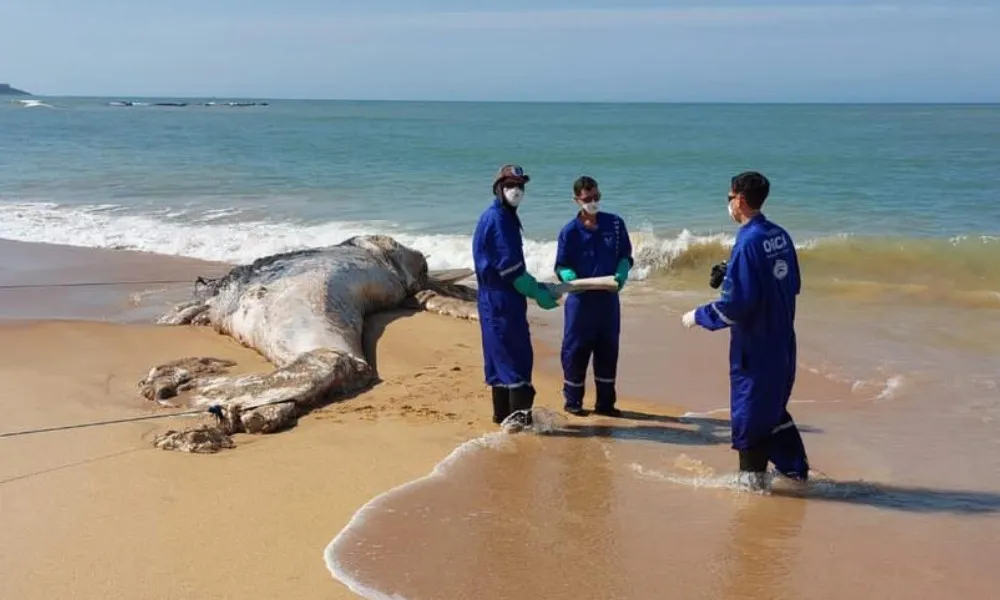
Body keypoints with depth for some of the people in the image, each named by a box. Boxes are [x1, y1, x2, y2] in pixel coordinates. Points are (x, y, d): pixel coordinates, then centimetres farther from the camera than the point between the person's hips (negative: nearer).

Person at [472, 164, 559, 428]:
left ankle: (503, 413, 19)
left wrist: (535, 285, 15)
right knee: (517, 355, -8)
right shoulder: (497, 218, -14)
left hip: (495, 299, 10)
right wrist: (537, 294, -11)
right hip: (502, 299, -10)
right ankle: (521, 414, -7)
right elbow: (510, 267, -18)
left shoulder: (504, 217, 17)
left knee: (501, 355, 13)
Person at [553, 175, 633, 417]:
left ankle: (605, 402, 19)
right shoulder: (570, 231, -6)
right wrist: (572, 280, -22)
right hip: (581, 299, -3)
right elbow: (562, 266, -1)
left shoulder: (615, 223, 1)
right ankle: (572, 400, 17)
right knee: (576, 349, 3)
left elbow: (625, 256, 7)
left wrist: (621, 275, -12)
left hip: (608, 297, 3)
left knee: (608, 350, 9)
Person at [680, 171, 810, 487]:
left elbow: (735, 304, -23)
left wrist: (698, 316, -8)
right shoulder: (780, 236, 3)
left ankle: (753, 479, 17)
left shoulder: (748, 242, -21)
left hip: (754, 347, -8)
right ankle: (796, 470, 27)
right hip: (782, 343, 8)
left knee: (749, 413, 6)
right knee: (774, 407, 22)